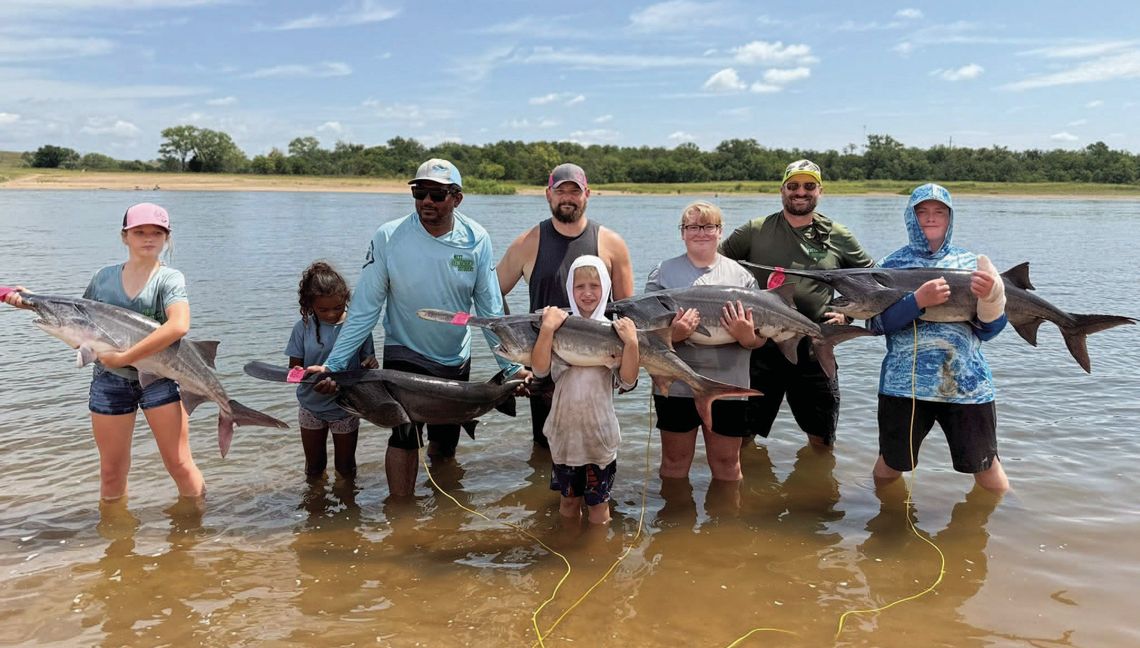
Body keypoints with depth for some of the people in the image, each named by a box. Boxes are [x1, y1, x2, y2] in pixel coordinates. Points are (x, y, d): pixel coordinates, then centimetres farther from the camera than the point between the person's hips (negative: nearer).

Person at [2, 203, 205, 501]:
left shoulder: (170, 278, -5)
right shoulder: (104, 277, 10)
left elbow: (179, 325, -24)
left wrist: (125, 357, -24)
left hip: (160, 378, -4)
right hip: (109, 381, 4)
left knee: (179, 465, 0)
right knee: (112, 470, 12)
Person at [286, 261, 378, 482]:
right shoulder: (303, 328, -10)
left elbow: (368, 361, -3)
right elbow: (294, 368, -6)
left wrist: (371, 364, -28)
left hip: (345, 408, -1)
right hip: (312, 407, 1)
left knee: (346, 468, 16)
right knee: (314, 467, 20)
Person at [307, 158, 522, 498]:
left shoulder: (476, 240, -12)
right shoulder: (388, 237, -17)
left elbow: (490, 310, -7)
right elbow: (364, 309, -14)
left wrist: (511, 366, -12)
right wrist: (333, 364, -21)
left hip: (456, 359, 3)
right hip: (404, 353, -2)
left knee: (445, 444, 14)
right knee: (404, 434, -19)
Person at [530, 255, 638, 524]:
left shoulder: (614, 330, -4)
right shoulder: (560, 325, -3)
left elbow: (627, 381, -11)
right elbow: (540, 369, -15)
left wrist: (631, 342, -23)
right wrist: (547, 328, -23)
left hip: (601, 431, -1)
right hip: (565, 429, 1)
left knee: (599, 501, 12)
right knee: (568, 501, 19)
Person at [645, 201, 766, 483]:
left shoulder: (741, 275, 8)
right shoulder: (663, 272, 5)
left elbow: (760, 337, 6)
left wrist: (747, 337, -18)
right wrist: (672, 335, -22)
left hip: (728, 385, 1)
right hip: (676, 385, -1)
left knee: (726, 462, 12)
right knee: (674, 460, 11)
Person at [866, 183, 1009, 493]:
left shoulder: (971, 264, 10)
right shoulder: (893, 264, 7)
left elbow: (988, 331, 5)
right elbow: (877, 323, -6)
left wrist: (991, 297, -15)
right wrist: (918, 300, -21)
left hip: (967, 383, 1)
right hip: (904, 382, -1)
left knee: (985, 467, 5)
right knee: (890, 465, 9)